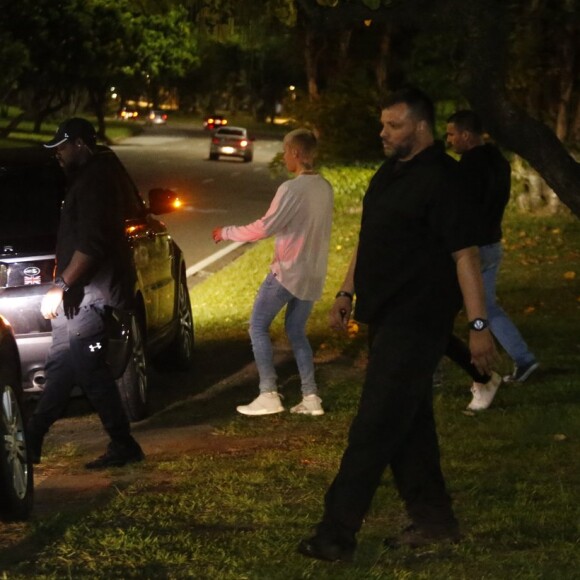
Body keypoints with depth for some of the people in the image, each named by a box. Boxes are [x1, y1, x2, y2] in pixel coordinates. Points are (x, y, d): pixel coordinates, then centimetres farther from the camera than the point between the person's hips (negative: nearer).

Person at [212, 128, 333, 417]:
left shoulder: (292, 189, -18)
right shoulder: (325, 188, 5)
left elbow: (263, 229, -17)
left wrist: (226, 232, -4)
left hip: (287, 272, -7)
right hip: (313, 274, 7)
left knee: (258, 327, 4)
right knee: (296, 331, 17)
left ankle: (268, 395, -2)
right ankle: (310, 397, 10)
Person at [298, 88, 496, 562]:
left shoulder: (441, 179, -15)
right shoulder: (390, 172, 13)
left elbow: (465, 255, -18)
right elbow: (368, 240, 24)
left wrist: (479, 323, -21)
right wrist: (347, 293, 19)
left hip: (416, 322, -9)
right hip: (386, 317, 9)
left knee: (376, 426, -10)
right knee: (409, 422, 14)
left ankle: (338, 533, -9)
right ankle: (434, 519, 23)